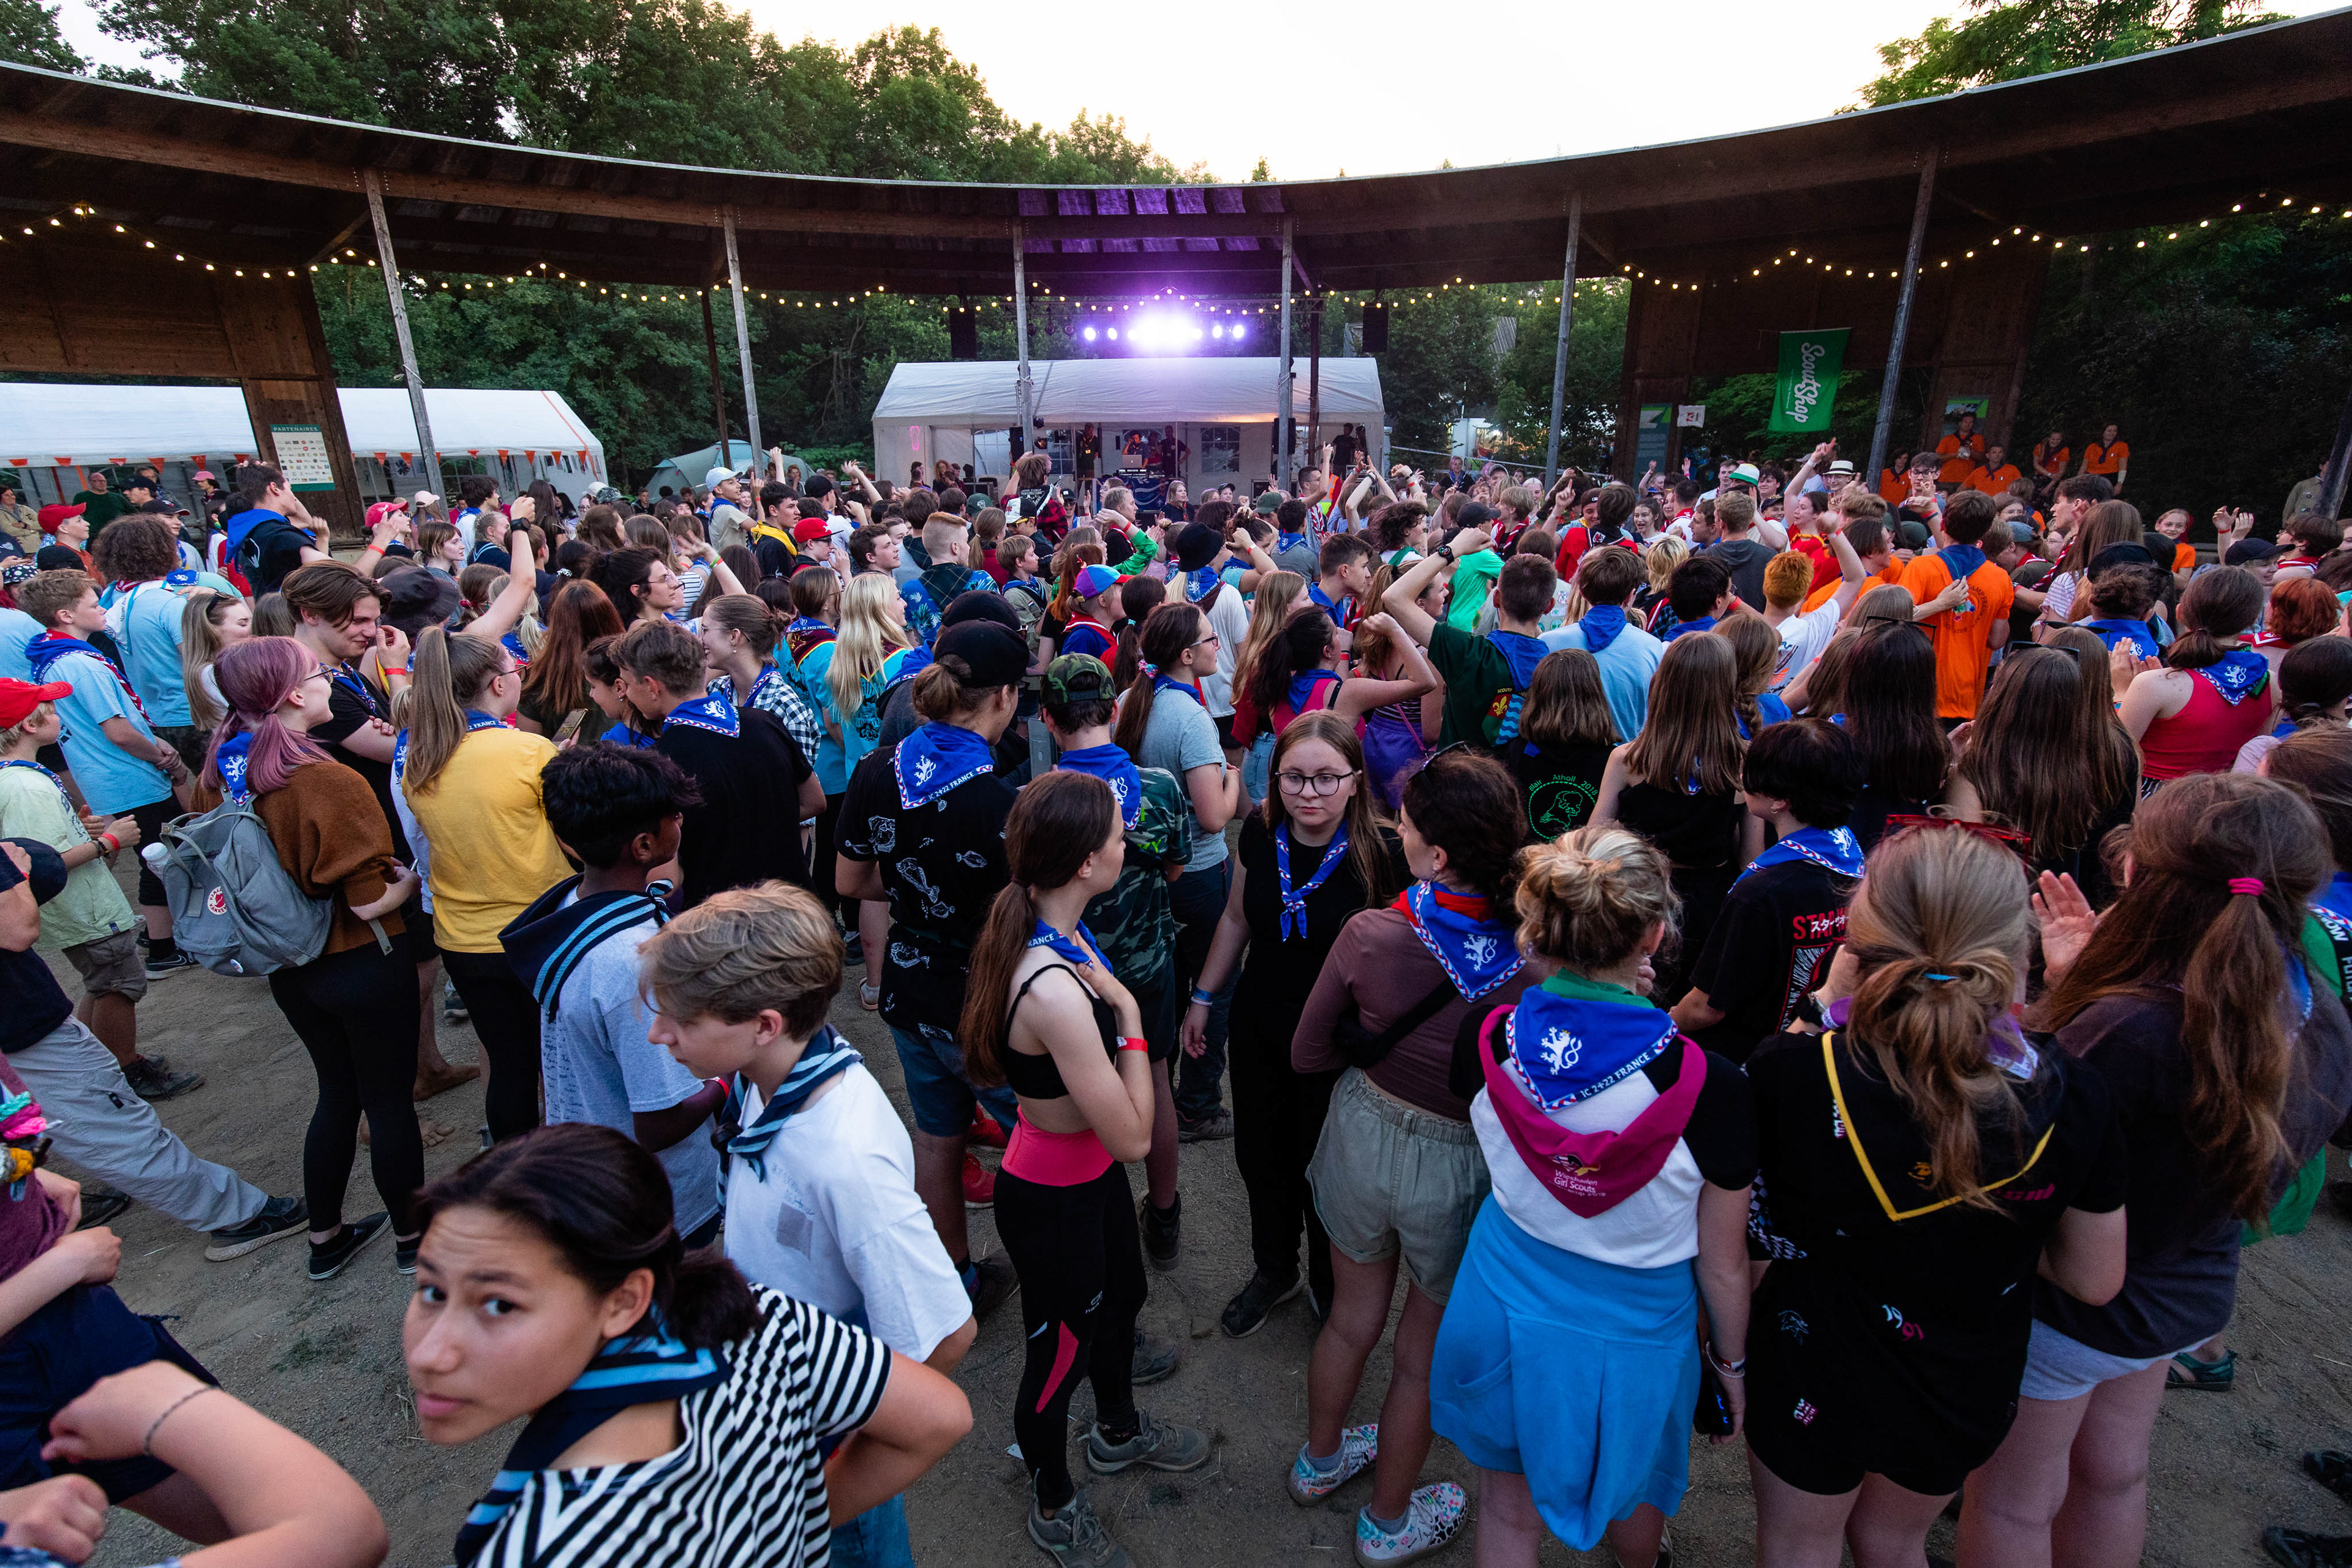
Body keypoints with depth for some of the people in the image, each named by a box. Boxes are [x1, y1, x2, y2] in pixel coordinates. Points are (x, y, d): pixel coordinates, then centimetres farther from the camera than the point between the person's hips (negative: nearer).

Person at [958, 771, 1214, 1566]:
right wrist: (1129, 1017, -25)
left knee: (1122, 1295, 31)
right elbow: (1134, 1136, -30)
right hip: (1051, 1200, -9)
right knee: (1060, 1349, 19)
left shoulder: (1059, 934, -9)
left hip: (1088, 1172, 9)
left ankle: (1119, 1432, 62)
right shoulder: (1055, 991, -39)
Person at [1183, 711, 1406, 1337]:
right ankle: (1273, 1271, 49)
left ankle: (1329, 1285, 46)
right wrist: (1203, 996, 12)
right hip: (1258, 1029, 4)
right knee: (1260, 1157, 19)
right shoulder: (1260, 833, -9)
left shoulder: (1384, 854, -22)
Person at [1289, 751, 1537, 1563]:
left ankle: (1320, 1460, 55)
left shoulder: (1370, 935, -24)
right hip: (1461, 1168, -1)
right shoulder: (1538, 961, -27)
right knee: (1423, 1353, 24)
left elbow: (1308, 1055, -9)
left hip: (1364, 1136, 1)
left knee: (1352, 1316, 28)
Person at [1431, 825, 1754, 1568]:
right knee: (1631, 1493, 33)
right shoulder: (1708, 1088, -29)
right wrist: (1731, 1362, 8)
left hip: (1504, 1308, 1)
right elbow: (1723, 1265, -13)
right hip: (1633, 1339, 0)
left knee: (1510, 1507, 27)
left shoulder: (1485, 1037, -22)